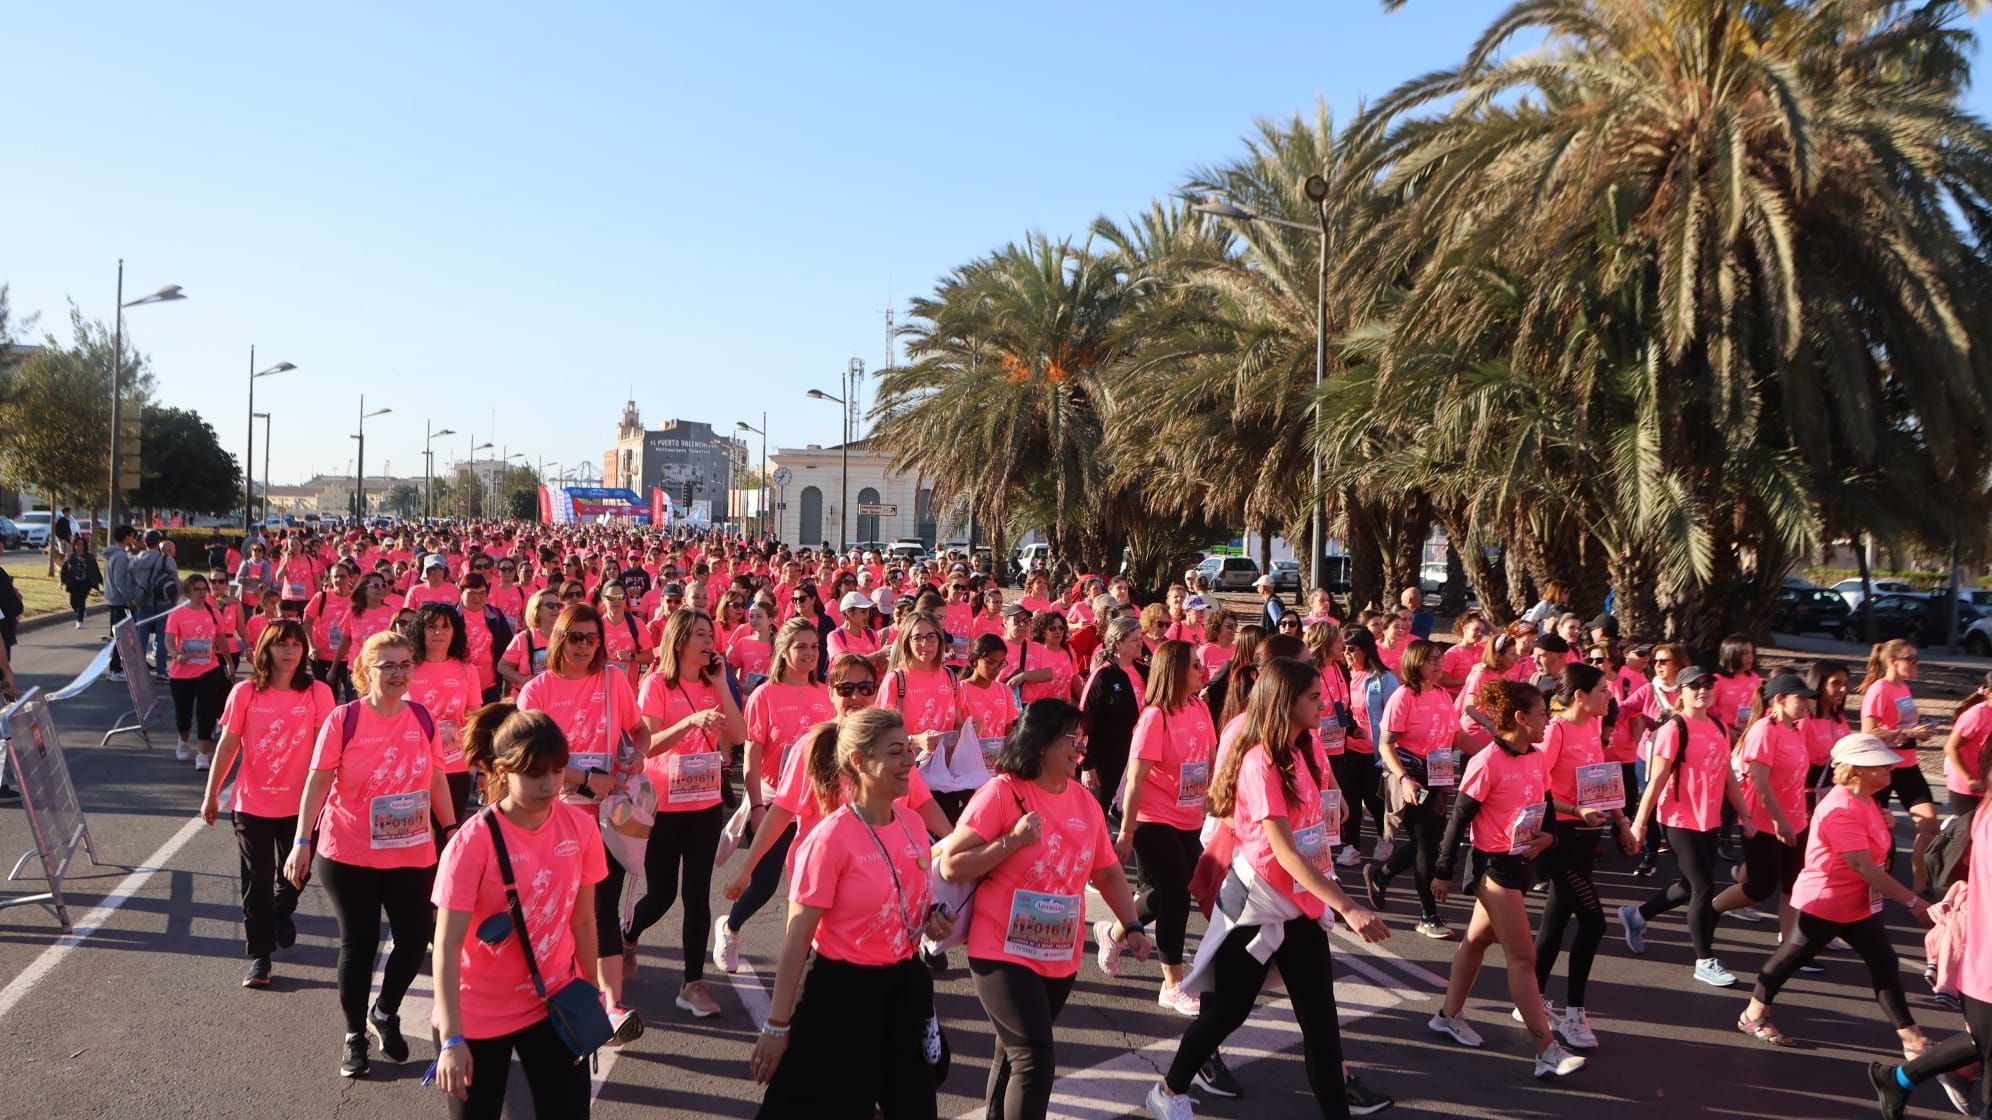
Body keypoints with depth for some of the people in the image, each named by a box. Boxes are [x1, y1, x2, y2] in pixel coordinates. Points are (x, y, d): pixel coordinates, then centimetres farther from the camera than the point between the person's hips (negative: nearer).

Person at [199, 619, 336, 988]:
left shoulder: (317, 693, -8)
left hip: (299, 803, 1)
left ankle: (282, 911, 50)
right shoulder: (245, 693, -8)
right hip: (252, 804, -1)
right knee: (256, 881, 3)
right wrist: (211, 795, 4)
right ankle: (259, 955, 14)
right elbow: (227, 746, -1)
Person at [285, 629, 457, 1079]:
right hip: (349, 855, -3)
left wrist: (451, 831, 13)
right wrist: (302, 842, -14)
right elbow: (317, 782, -9)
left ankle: (385, 1013, 31)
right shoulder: (344, 719, -10)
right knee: (358, 944, 7)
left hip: (413, 854, 3)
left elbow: (436, 778, 10)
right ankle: (354, 1036, 26)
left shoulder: (422, 719, 1)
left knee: (416, 937, 3)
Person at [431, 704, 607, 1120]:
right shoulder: (473, 842, -20)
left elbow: (583, 920, 2)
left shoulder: (581, 826, -9)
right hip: (479, 1014, -3)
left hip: (554, 1002, 3)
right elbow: (446, 947, -21)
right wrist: (452, 1039, -26)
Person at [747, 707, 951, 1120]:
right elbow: (797, 938, -16)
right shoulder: (831, 839, -19)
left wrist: (935, 922, -4)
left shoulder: (913, 823, 0)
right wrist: (777, 1025, -15)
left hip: (907, 988, 6)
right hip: (844, 993, -6)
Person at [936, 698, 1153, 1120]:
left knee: (1015, 1054, 20)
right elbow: (950, 867, -16)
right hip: (1003, 952, -6)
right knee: (1035, 1058, -14)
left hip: (1060, 958, 6)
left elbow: (1108, 872, 15)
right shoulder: (1002, 792, -15)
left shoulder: (1085, 801, 4)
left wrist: (1131, 925, 3)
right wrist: (1013, 840, -24)